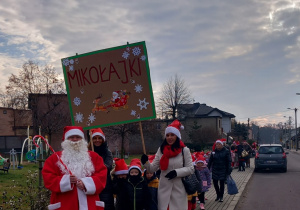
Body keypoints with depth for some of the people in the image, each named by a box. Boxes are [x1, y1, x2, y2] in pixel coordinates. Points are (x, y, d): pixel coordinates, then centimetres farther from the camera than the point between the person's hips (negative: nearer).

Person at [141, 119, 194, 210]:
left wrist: (177, 172, -17)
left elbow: (190, 168, -4)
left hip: (179, 189, -2)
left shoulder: (184, 150, -5)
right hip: (164, 188, 3)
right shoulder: (161, 150, 3)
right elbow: (153, 168, 4)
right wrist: (146, 163, -15)